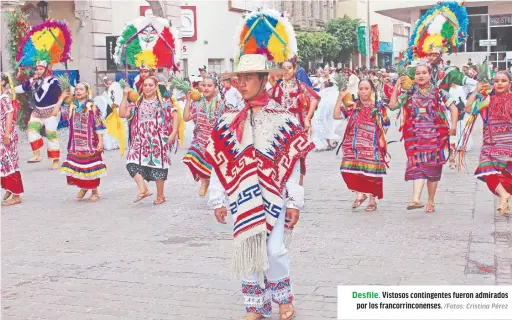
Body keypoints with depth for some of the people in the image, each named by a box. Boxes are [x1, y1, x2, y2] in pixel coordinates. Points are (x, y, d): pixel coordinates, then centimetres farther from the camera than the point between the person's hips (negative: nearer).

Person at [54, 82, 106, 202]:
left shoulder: (92, 107, -5)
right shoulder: (71, 107, 7)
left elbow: (99, 126, -7)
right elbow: (55, 113, -1)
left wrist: (100, 141, -12)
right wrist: (61, 99, 1)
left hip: (90, 144, -4)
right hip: (75, 145, 4)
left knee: (91, 168, 3)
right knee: (75, 167, 5)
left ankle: (94, 192, 18)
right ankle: (83, 187, 28)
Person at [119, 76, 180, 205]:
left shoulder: (162, 103, 4)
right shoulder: (137, 104, 11)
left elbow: (175, 116, 0)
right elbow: (122, 114, 1)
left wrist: (174, 133, -9)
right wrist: (125, 96, -2)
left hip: (157, 141, -3)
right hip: (140, 141, 3)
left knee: (158, 167, 2)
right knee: (132, 164, -16)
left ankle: (160, 196, 16)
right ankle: (143, 190, -9)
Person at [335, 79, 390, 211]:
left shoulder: (379, 107, 6)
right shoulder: (352, 107, 7)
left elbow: (385, 126, 11)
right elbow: (337, 115, -2)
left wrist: (381, 138, 1)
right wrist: (340, 99, -8)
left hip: (373, 147, -1)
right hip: (354, 146, 1)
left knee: (371, 172, 2)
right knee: (350, 170, -12)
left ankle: (372, 200, 17)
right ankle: (359, 194, 9)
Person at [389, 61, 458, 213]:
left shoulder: (438, 93, 6)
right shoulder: (409, 94, 10)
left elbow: (453, 108, 6)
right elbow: (393, 105, 3)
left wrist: (453, 127, -4)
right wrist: (396, 87, 0)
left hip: (435, 136, 0)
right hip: (415, 137, 0)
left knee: (432, 169, 5)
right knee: (417, 165, -17)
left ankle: (431, 202, 17)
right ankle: (416, 199, -31)